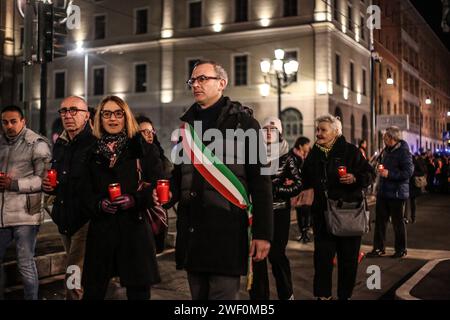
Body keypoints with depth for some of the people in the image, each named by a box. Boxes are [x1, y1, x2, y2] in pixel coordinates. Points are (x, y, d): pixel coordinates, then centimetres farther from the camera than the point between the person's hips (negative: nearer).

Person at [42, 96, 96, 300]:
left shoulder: (95, 143, -12)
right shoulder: (60, 144, 15)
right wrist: (48, 186, 6)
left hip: (86, 219, -8)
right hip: (65, 219, 9)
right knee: (73, 272, 19)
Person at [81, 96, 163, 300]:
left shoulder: (142, 147, 4)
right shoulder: (92, 153, 12)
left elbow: (157, 184, -1)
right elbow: (85, 193, 9)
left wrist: (135, 200, -17)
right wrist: (99, 204, -10)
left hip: (135, 227, -2)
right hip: (101, 228, 2)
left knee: (138, 291, 4)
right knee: (93, 291, 7)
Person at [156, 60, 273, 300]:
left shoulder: (242, 122, -1)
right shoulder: (187, 124, 16)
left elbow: (260, 179, -6)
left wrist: (262, 232, -12)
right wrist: (168, 194, 1)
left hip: (226, 228, -6)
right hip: (191, 228, 6)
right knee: (198, 295, 14)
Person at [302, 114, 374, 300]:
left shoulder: (350, 151, -2)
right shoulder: (314, 154, 11)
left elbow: (369, 174, -3)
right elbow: (307, 181, 23)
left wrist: (355, 178, -20)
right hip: (322, 213, 3)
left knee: (348, 257, 5)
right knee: (322, 256, -1)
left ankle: (345, 295, 21)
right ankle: (323, 295, 12)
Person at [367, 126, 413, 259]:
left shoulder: (403, 151, -14)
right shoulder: (386, 150, 11)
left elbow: (408, 172, -21)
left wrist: (389, 174, -23)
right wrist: (380, 170, 10)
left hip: (397, 193, -7)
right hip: (383, 191, 7)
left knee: (398, 221, 5)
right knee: (380, 220, 8)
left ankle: (401, 249, 19)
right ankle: (379, 248, 16)